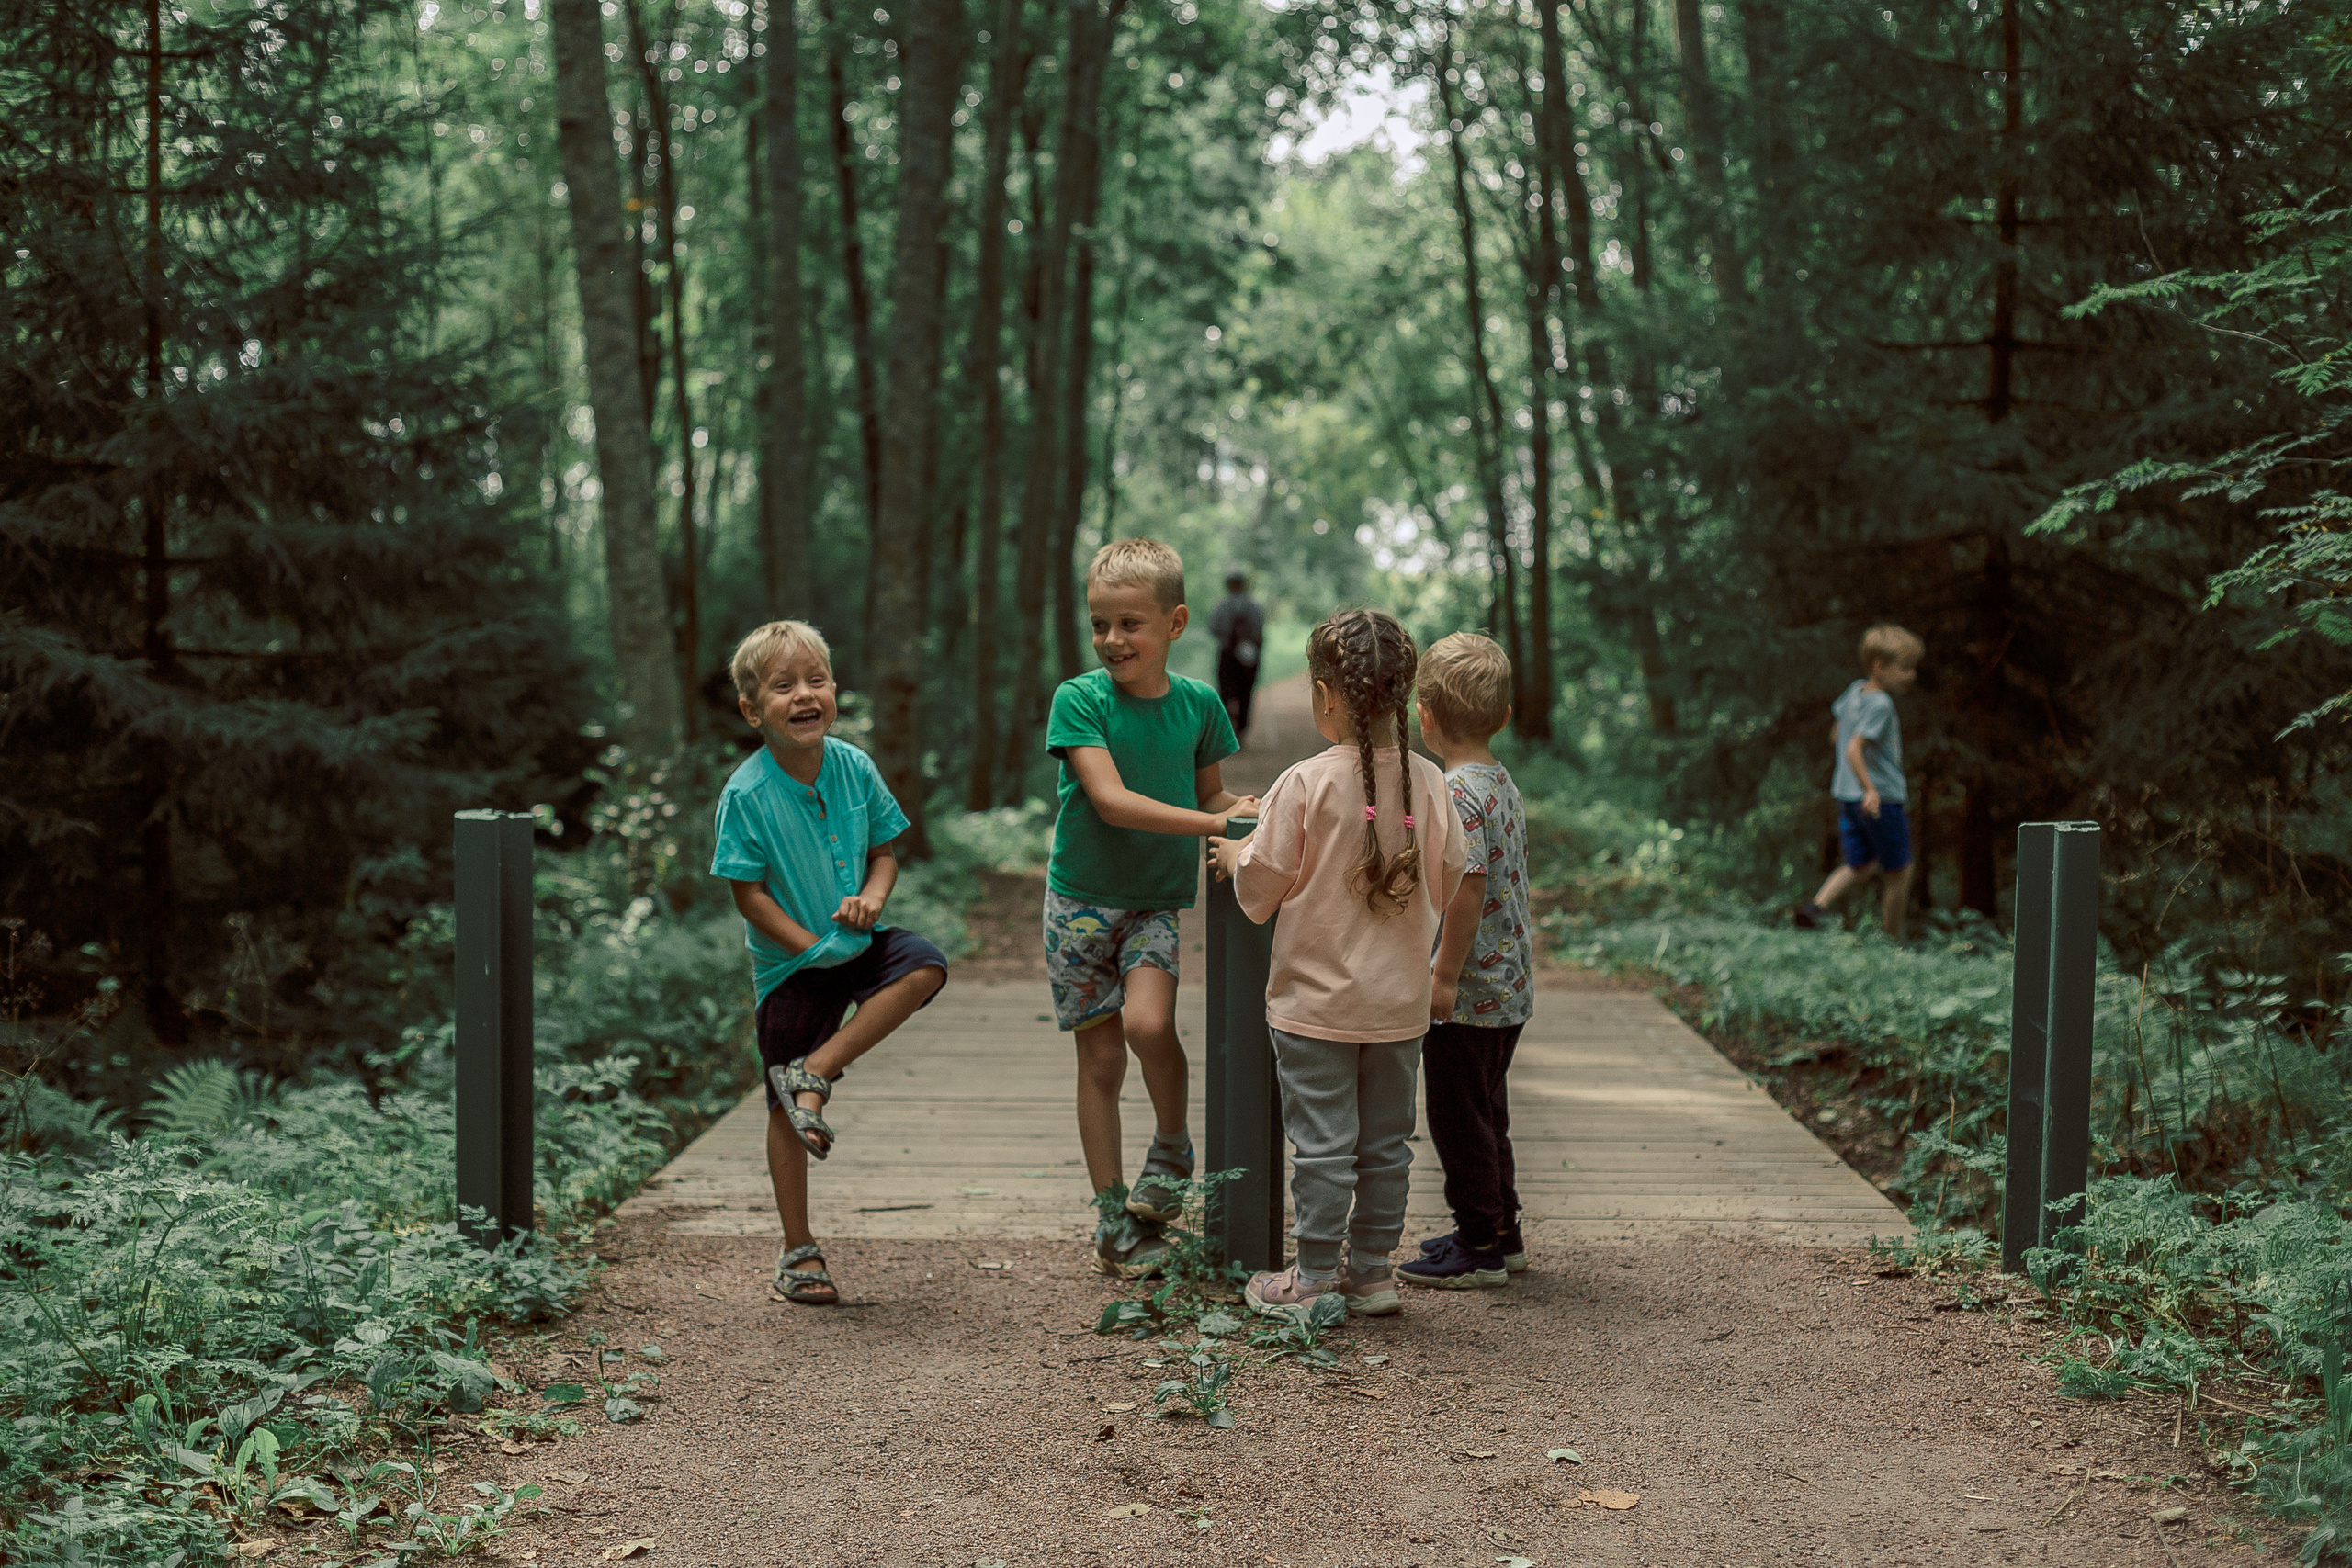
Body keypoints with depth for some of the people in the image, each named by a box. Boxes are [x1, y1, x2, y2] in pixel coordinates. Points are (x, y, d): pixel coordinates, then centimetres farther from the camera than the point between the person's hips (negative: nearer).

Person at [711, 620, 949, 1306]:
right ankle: (799, 1251, 16)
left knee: (924, 966, -28)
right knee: (785, 1112, 2)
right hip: (789, 965, -3)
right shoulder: (746, 794, -16)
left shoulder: (854, 768, -5)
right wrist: (811, 947, -19)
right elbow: (748, 892, -14)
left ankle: (814, 1073, -16)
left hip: (857, 944, 3)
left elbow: (884, 848, 6)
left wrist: (872, 897, -15)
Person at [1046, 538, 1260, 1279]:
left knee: (1147, 1023, -24)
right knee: (1101, 1058, 3)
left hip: (1160, 900, 1)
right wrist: (1213, 822, -28)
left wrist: (1246, 807, -9)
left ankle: (1171, 1149, 3)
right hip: (1083, 900, -1)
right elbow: (1110, 800, -22)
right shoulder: (1078, 699, -12)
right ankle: (1115, 1215, 16)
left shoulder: (1198, 703, -1)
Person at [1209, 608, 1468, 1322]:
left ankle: (1316, 1278, 10)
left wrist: (1234, 856, 11)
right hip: (1400, 1000, 4)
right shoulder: (1429, 782, -5)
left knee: (1323, 1142, 3)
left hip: (1317, 1001, -4)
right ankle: (1374, 1269, 22)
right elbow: (1445, 886, 5)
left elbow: (1260, 892, -9)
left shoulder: (1305, 784, -16)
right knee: (1386, 1141, 14)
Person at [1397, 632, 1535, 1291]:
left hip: (1468, 994, -9)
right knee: (1486, 1113, 19)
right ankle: (1500, 1231, 29)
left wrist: (1445, 978, -20)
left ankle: (1480, 1248, 8)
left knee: (1458, 1117, 1)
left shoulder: (1457, 792, -19)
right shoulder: (1504, 784, 9)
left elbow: (1468, 889, -24)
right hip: (1508, 989, 9)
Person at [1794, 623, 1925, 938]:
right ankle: (1893, 941, 16)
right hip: (1882, 799, -8)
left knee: (1860, 867, 13)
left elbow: (1836, 736, 18)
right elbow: (1853, 750, -27)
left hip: (1846, 795, 8)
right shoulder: (1880, 704, -18)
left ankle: (1816, 905, -10)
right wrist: (1870, 790, -33)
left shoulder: (1855, 690, 6)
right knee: (1899, 872, 8)